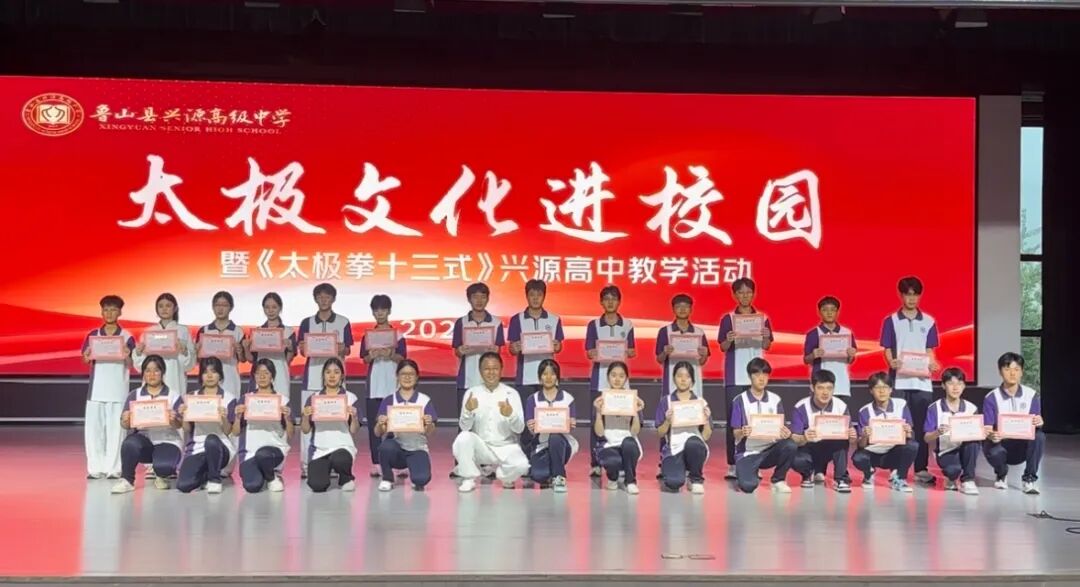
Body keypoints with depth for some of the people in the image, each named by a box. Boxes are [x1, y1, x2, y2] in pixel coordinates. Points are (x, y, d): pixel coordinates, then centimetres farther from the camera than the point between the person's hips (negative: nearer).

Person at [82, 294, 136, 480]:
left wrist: (127, 356, -21)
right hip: (96, 389, 2)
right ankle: (96, 468, 6)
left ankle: (113, 468, 2)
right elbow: (85, 359, 2)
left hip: (118, 390, -2)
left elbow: (131, 365, -1)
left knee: (115, 429, -2)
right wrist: (88, 355, -20)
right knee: (93, 428, 0)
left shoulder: (127, 337, 3)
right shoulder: (93, 335, 8)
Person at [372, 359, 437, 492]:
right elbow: (378, 433, 1)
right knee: (386, 446, -35)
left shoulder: (425, 400, 3)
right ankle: (387, 479, -5)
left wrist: (429, 424, -23)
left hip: (417, 448, -1)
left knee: (421, 479, -29)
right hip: (395, 447, 1)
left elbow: (430, 433, -1)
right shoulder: (388, 401, 4)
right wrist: (380, 424, -22)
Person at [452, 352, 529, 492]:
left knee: (521, 465, -31)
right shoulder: (471, 393, -3)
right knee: (463, 437, -30)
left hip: (506, 447, -1)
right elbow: (464, 427, -10)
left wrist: (510, 415, -31)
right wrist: (468, 411, -31)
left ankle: (503, 475, 6)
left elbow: (519, 428, -9)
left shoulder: (511, 393, -3)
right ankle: (469, 479, -8)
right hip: (481, 447, 1)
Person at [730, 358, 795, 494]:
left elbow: (781, 429, 2)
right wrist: (742, 433, -30)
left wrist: (785, 433, -23)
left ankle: (778, 480, -3)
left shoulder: (775, 400, 4)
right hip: (747, 452, -3)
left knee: (790, 446, -30)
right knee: (748, 486, -30)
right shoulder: (740, 400, -4)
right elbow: (736, 433, -6)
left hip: (770, 450, 3)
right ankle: (747, 472, 10)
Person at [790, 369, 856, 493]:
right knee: (796, 461, -33)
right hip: (808, 448, -1)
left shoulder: (841, 406, -15)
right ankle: (809, 473, 5)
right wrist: (804, 439, -46)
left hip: (831, 447, 1)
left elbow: (847, 435, -12)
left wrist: (851, 436, -37)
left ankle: (841, 478, -17)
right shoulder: (801, 407, -19)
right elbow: (794, 439, -22)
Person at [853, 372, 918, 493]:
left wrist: (907, 432, -29)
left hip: (894, 452, 1)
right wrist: (864, 436, -34)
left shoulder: (901, 405, -7)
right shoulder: (865, 411, -11)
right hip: (872, 453, -1)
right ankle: (869, 474, 6)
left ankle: (898, 478, -2)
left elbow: (909, 435, -5)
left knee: (912, 446, -28)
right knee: (858, 458, -33)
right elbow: (861, 445, -12)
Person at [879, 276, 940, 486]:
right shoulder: (891, 321, 4)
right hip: (898, 380, -1)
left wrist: (933, 365, -11)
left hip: (922, 380, 2)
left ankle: (921, 469, 4)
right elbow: (887, 349, 1)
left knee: (921, 425, 0)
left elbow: (930, 351, 9)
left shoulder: (928, 322, 9)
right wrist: (892, 362, -19)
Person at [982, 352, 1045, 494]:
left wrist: (1038, 423, -30)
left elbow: (1036, 425, -5)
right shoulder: (991, 398, -8)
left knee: (1039, 436, -30)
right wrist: (992, 436, -36)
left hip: (1024, 446, 1)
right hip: (1001, 444, -1)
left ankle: (1030, 478, -12)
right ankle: (1001, 475, 3)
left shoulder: (1032, 395, -3)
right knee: (993, 451, -36)